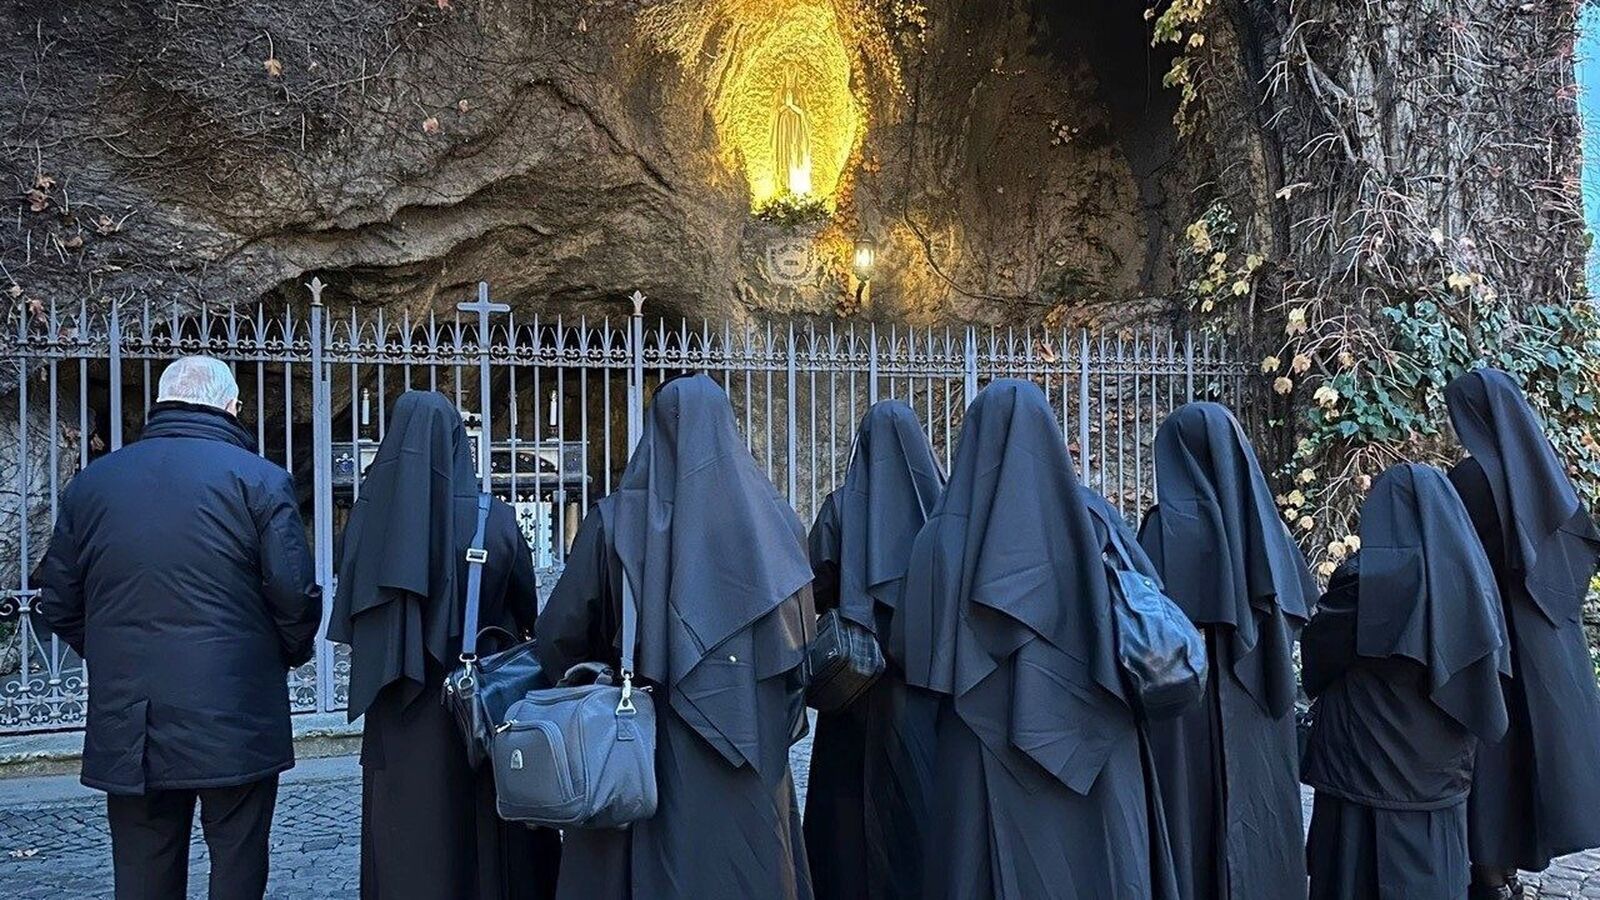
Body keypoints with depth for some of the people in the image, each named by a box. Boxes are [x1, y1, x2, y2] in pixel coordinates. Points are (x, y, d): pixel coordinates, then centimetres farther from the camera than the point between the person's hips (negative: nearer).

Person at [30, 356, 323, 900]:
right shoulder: (260, 480, -8)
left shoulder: (91, 482, 6)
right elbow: (296, 595, -12)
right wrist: (291, 653, 7)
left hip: (126, 731, 4)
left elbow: (57, 605, 10)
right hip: (236, 728, -4)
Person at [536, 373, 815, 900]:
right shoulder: (772, 517, -1)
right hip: (751, 742, 1)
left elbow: (558, 634, -3)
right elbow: (801, 628, 4)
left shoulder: (614, 520, -5)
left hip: (647, 741, -1)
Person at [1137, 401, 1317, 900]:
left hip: (1189, 724, -6)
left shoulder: (1167, 525, -14)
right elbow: (1298, 611, 11)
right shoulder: (1263, 522, 4)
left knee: (1193, 832, 3)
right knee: (1257, 827, 16)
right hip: (1260, 725, 6)